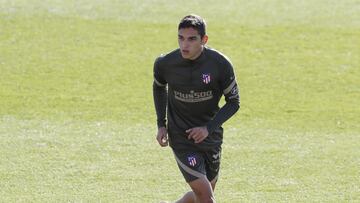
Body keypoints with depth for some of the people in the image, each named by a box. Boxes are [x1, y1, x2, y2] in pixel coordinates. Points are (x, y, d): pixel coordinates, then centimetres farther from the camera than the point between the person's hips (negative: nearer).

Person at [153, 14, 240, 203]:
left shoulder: (220, 64, -15)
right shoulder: (165, 64, -13)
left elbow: (233, 102, -4)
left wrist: (209, 128, -17)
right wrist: (161, 125, 3)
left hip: (210, 137, 3)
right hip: (181, 138, -3)